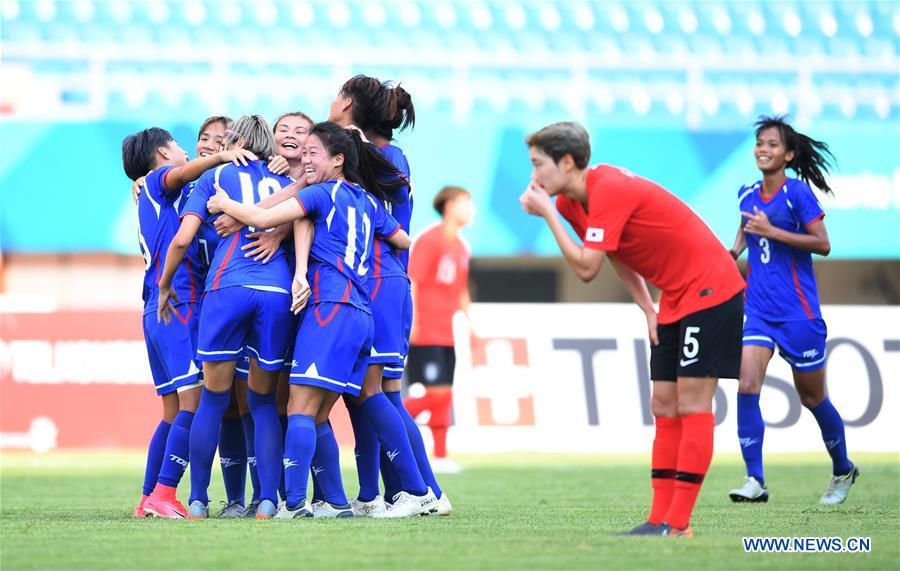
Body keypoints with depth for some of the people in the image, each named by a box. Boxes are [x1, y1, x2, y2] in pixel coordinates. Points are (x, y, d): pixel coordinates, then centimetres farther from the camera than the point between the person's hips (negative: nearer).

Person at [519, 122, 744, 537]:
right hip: (675, 299, 10)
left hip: (708, 289, -10)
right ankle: (660, 519, 5)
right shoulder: (569, 201, 6)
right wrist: (648, 308, 8)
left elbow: (586, 268, -28)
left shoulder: (610, 191, -23)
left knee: (691, 405, -11)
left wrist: (547, 214, -20)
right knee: (664, 406, 6)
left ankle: (677, 525, -14)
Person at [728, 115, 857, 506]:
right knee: (747, 386, -15)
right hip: (758, 309, 5)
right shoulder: (747, 194, 7)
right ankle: (755, 481, -14)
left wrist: (772, 231, -20)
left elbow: (823, 244, -15)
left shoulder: (797, 192, -10)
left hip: (798, 311, -5)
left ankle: (843, 470, 31)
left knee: (812, 398, 8)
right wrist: (733, 252, 9)